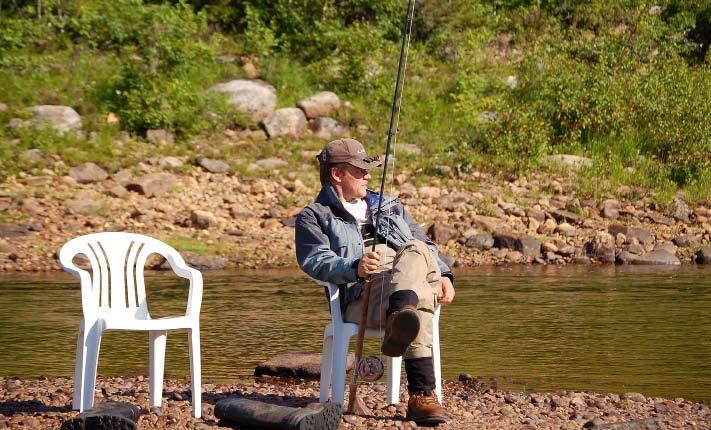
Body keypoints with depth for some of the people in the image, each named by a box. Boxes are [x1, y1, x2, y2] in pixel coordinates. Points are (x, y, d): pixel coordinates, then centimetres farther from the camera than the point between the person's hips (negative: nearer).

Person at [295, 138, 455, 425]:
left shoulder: (389, 206, 38)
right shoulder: (313, 217, 19)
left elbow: (425, 245, 34)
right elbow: (315, 261, -2)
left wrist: (443, 275, 9)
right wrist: (354, 268, -26)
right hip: (362, 295, -4)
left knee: (414, 251, -35)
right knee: (417, 306, -39)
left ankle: (401, 320, -67)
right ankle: (422, 395, -59)